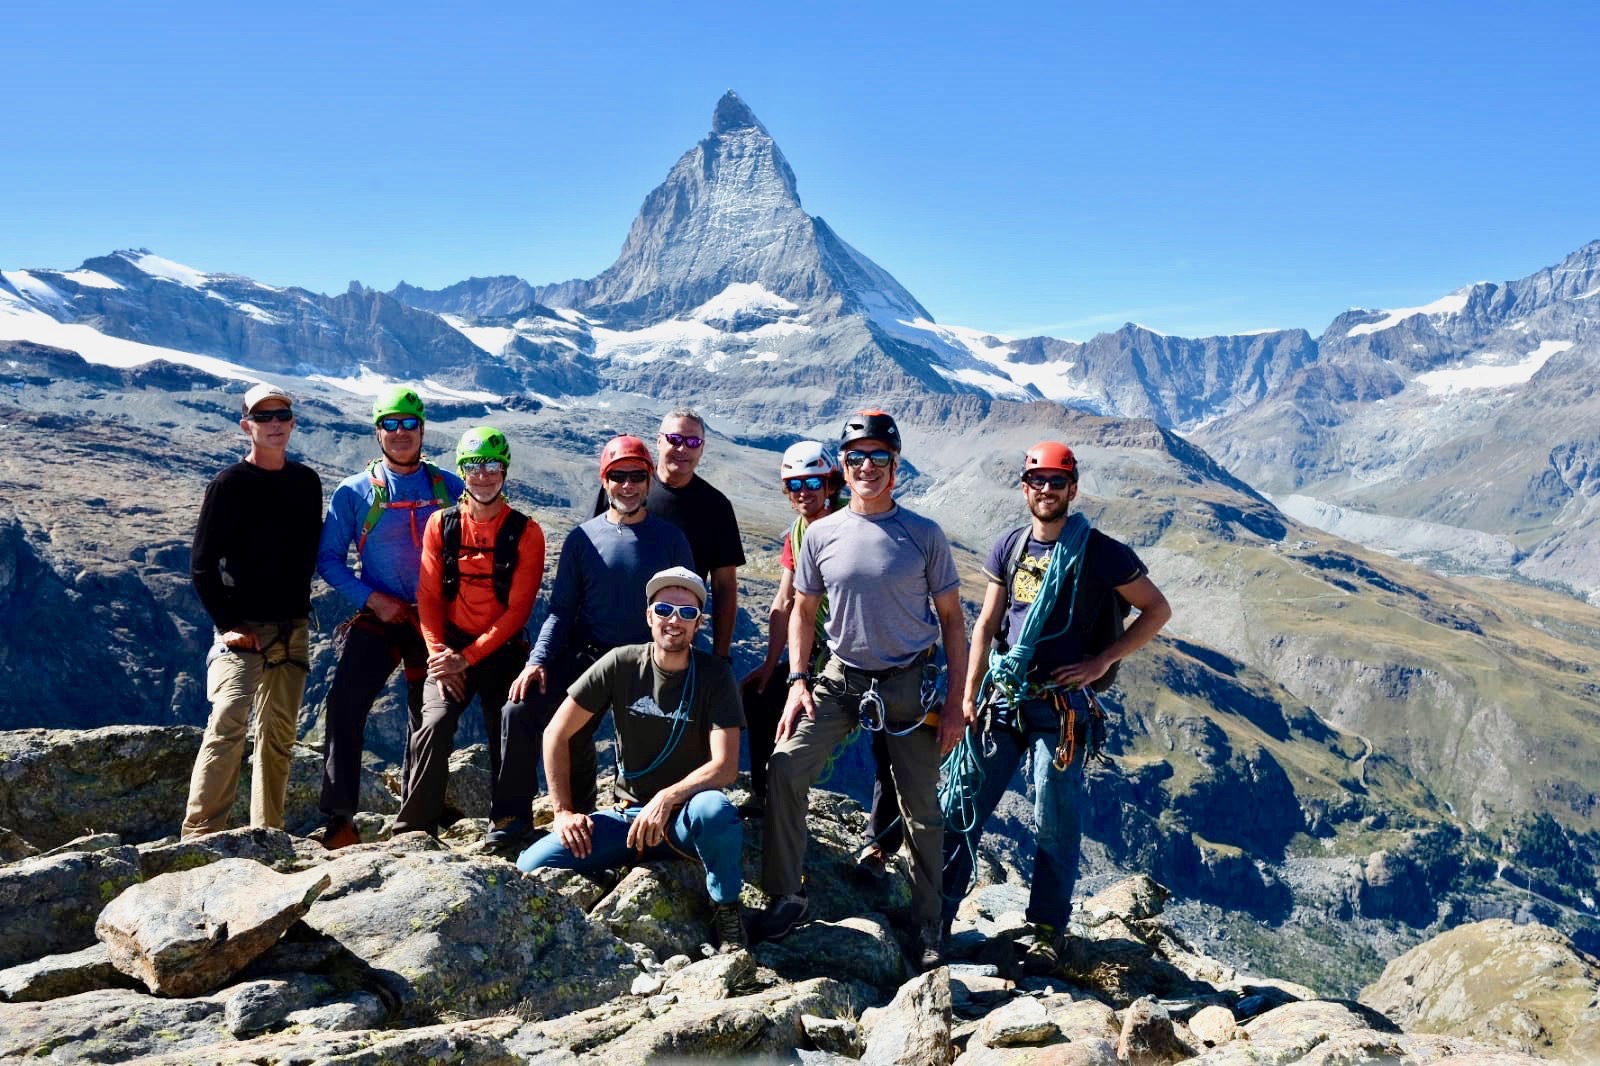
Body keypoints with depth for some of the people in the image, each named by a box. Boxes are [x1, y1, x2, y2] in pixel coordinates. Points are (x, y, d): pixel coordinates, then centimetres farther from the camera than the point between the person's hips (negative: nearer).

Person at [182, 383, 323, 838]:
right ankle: (200, 832, -16)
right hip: (243, 628, -5)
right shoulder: (229, 484, -5)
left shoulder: (307, 482, 8)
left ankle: (268, 832, 15)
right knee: (228, 722, -18)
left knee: (279, 733, 8)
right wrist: (226, 624, -12)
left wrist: (299, 604, 10)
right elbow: (202, 565, -6)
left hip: (293, 629, 5)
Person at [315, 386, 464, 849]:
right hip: (378, 619, -1)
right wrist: (372, 598, -12)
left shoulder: (451, 489, 4)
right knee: (344, 707, -18)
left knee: (429, 719, 10)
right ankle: (339, 820, -13)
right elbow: (329, 558, 0)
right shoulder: (354, 492, 1)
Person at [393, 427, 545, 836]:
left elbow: (518, 609, -8)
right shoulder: (441, 524, 2)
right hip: (451, 648, 0)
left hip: (503, 650, 0)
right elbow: (429, 596, 2)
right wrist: (438, 653, -11)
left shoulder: (526, 533, -4)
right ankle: (412, 831, -10)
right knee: (434, 726, -19)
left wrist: (469, 657, -14)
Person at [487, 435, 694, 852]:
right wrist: (538, 660, -10)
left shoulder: (669, 538, 3)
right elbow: (562, 609, 5)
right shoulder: (583, 538, 5)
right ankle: (513, 816, -1)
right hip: (585, 656, 1)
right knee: (519, 712, -18)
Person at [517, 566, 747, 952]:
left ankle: (726, 908, -10)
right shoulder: (621, 664, -6)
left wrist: (667, 799, -30)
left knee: (714, 811, -38)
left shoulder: (715, 675, -10)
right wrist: (563, 812, -4)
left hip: (686, 815, -2)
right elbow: (556, 735, -1)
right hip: (631, 813, 2)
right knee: (533, 865, -18)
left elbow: (726, 766, -18)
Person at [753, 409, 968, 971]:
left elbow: (951, 618, -1)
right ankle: (785, 896, 3)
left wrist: (956, 700, -6)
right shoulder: (821, 534, -1)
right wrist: (797, 680, -3)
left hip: (908, 684, -1)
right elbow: (802, 611, 9)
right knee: (784, 770, -13)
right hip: (839, 678, 2)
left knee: (921, 807, 6)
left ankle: (928, 926, 22)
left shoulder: (924, 535, -6)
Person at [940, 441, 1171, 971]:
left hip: (1062, 705, -4)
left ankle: (1047, 931, 18)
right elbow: (986, 625, 10)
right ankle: (936, 914, 16)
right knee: (964, 806, 5)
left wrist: (1102, 661, -6)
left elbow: (1157, 609, 2)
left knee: (1054, 823, 3)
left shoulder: (1102, 554, -5)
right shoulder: (1008, 547, 7)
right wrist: (968, 695, 5)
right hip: (1001, 699, 4)